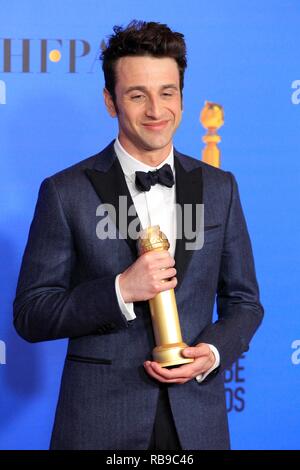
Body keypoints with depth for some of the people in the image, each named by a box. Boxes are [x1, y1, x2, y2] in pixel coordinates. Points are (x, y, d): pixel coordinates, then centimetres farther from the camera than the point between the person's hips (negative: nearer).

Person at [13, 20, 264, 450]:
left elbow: (244, 301, 11)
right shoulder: (65, 192, -5)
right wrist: (120, 290, -19)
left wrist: (213, 352, -9)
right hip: (100, 424, -2)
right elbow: (30, 316, -5)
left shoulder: (220, 188, 5)